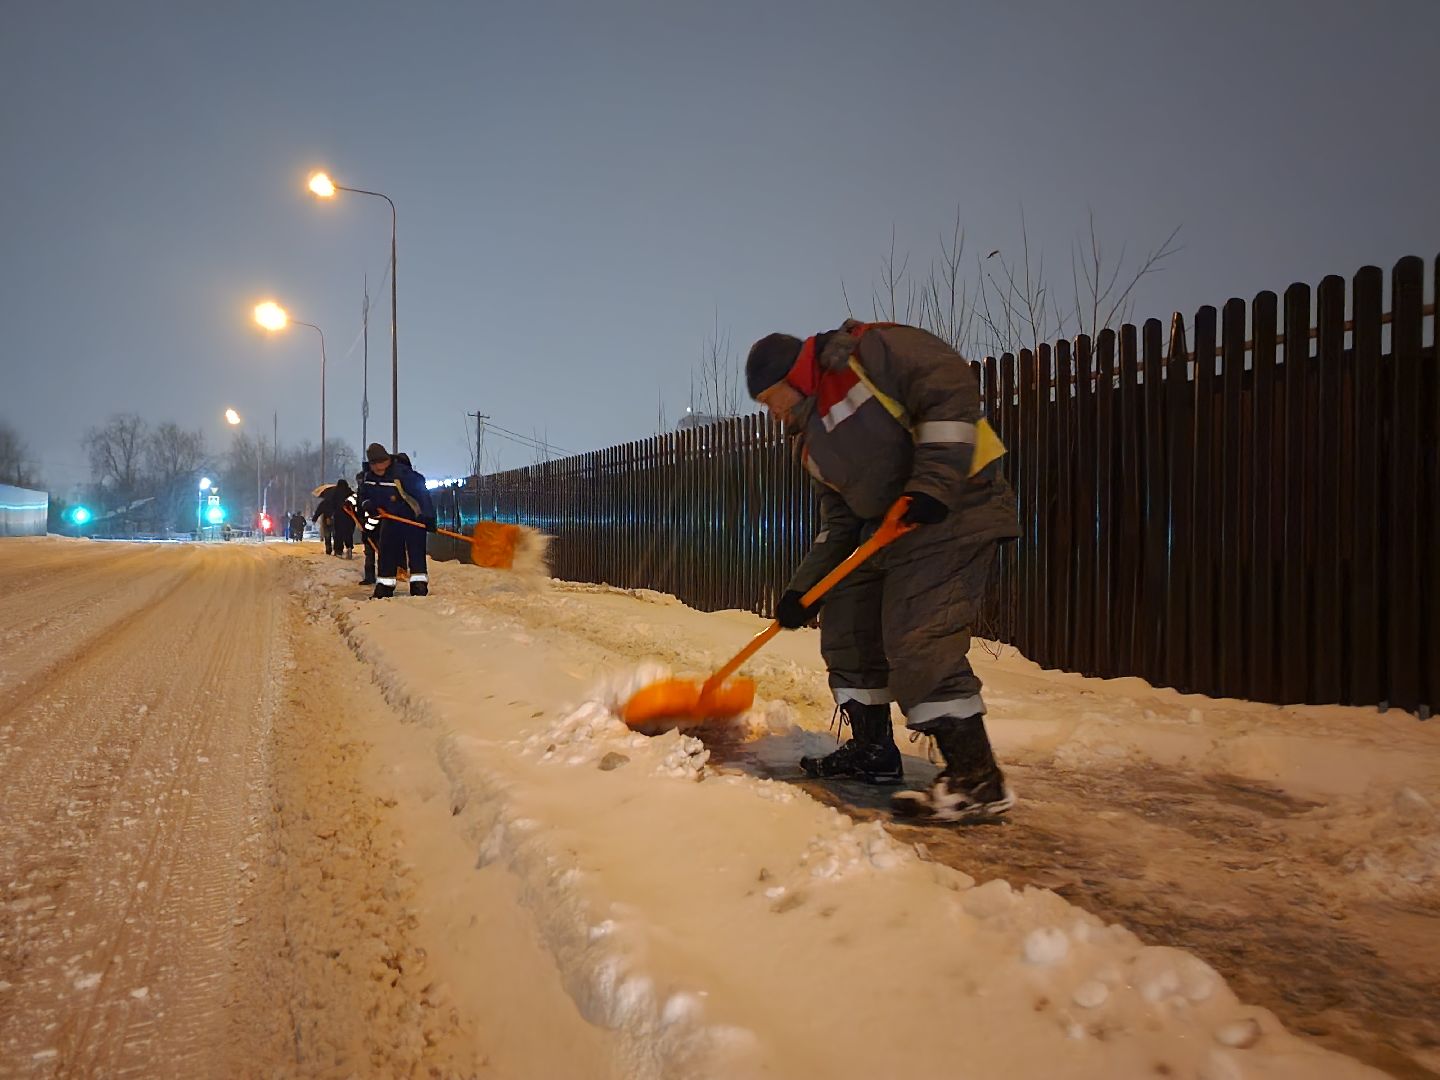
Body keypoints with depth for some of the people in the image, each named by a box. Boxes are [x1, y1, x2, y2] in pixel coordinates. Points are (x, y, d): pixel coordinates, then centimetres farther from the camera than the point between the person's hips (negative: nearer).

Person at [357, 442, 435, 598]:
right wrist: (368, 505, -8)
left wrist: (428, 517, -35)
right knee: (386, 553, 8)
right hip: (391, 518, 7)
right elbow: (365, 494, 16)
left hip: (414, 518, -7)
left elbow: (421, 492, -29)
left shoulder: (402, 473, -26)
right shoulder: (370, 477, -2)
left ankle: (419, 586, -13)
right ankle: (384, 586, 17)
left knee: (416, 553, -13)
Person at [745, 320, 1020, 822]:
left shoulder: (867, 352, -7)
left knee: (917, 637, -19)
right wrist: (804, 588, 14)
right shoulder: (815, 441, 19)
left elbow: (951, 387, -18)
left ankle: (977, 776, -14)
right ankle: (872, 749, 26)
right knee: (846, 625, 13)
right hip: (889, 526, 10)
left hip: (954, 510, -10)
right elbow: (838, 522, 21)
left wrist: (933, 479, -26)